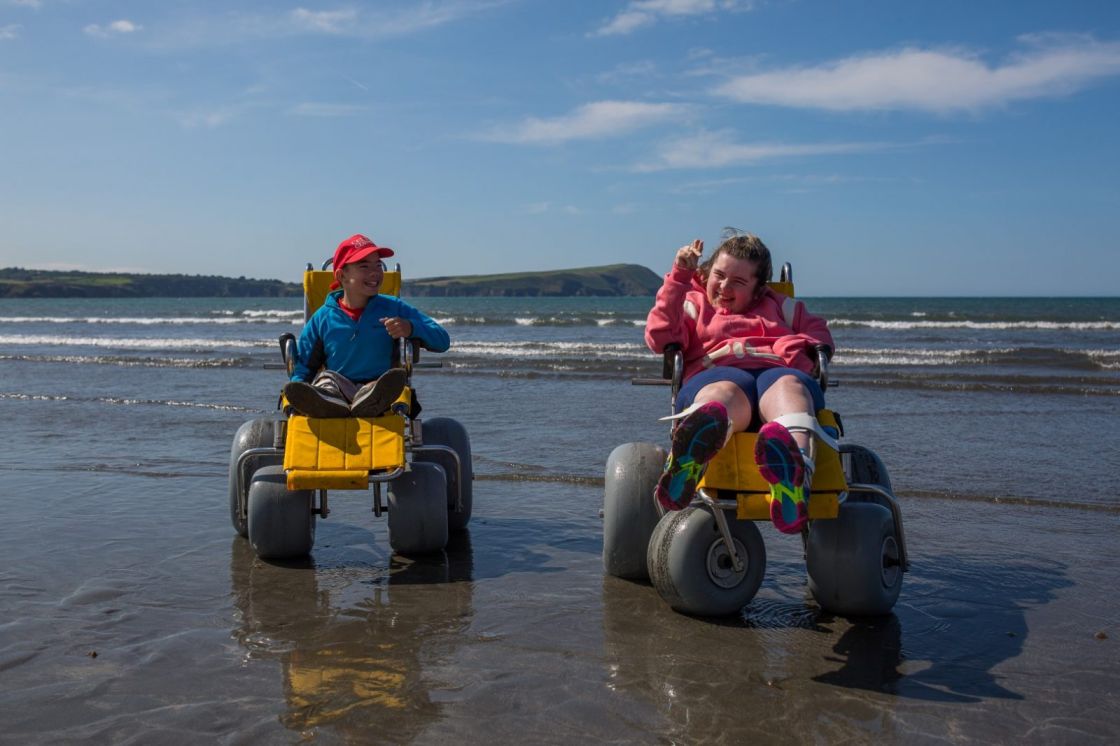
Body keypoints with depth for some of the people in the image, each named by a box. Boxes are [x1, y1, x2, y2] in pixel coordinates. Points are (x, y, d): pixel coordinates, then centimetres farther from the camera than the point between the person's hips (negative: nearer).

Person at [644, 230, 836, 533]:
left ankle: (794, 459, -74)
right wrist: (679, 277, 9)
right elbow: (660, 337, 12)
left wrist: (796, 345, 8)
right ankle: (699, 436, -81)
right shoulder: (694, 304, 32)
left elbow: (819, 332, 31)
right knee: (724, 393, -42)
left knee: (788, 387, -39)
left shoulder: (777, 306, 41)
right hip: (716, 375, -1)